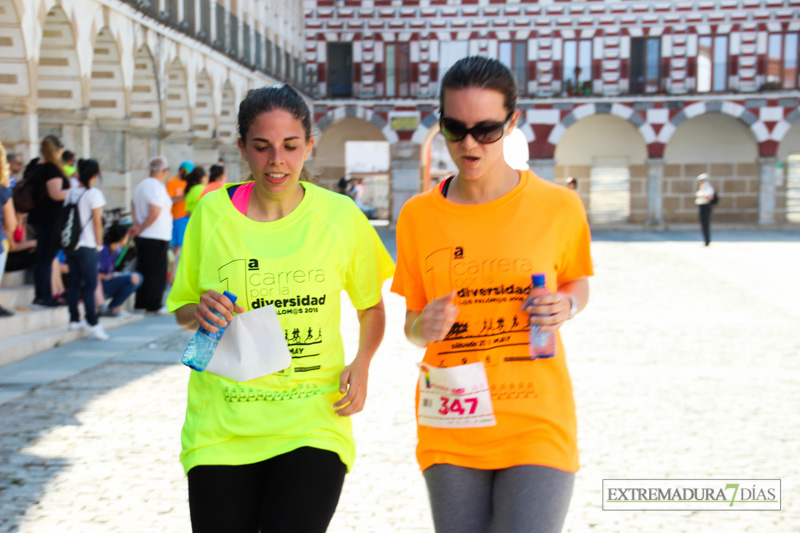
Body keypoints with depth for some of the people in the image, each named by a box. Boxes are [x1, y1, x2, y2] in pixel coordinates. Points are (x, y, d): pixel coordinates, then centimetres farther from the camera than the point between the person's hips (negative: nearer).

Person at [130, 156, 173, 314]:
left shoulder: (141, 185, 12)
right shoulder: (158, 188, -17)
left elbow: (134, 207, 16)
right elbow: (154, 214, -24)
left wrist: (137, 225, 2)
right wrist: (141, 228, -13)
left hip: (142, 237, 9)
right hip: (157, 237, -9)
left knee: (144, 270, 15)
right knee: (157, 272, -1)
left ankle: (141, 303, 19)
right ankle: (154, 306, 2)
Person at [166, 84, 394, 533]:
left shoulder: (340, 216, -2)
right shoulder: (213, 213, 0)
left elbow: (372, 307, 12)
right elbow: (182, 310, 11)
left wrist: (361, 365, -5)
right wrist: (201, 312, -12)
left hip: (312, 424, -1)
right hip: (223, 425, 1)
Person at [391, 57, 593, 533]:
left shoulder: (557, 206, -2)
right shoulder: (418, 215, 2)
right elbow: (412, 323, 11)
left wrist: (566, 306, -8)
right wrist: (424, 327, -12)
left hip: (537, 426, -2)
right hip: (451, 432, 2)